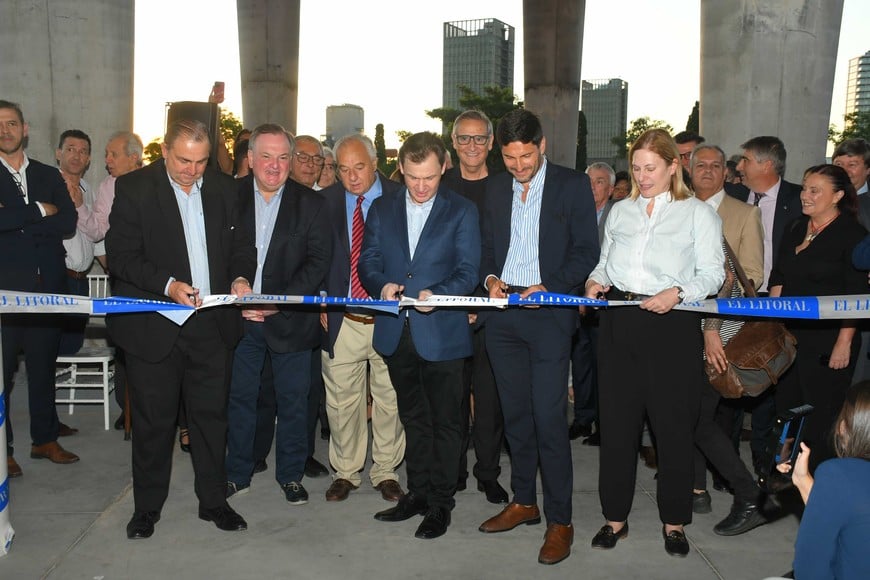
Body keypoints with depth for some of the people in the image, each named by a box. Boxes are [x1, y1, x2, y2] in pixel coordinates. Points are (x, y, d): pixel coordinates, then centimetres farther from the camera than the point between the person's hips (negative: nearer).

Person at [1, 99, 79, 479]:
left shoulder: (49, 176, 12)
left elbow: (68, 222, -2)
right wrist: (39, 211, -10)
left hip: (46, 288, 3)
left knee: (44, 366, 12)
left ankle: (45, 439, 24)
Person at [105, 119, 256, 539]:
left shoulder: (224, 188, 7)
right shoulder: (133, 188, -3)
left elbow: (241, 244, 13)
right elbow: (121, 255, -9)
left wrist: (240, 277, -8)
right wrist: (167, 284, -22)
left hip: (213, 325, 3)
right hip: (154, 326, -3)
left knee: (211, 415, 10)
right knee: (153, 420, 7)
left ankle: (213, 500, 26)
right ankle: (147, 507, 25)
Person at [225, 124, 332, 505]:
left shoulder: (309, 203, 1)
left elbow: (319, 260, -5)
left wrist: (280, 301, -14)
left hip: (290, 319, -1)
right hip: (240, 317, 1)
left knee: (293, 399, 7)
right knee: (240, 397, 11)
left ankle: (291, 474, 24)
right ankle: (237, 474, 27)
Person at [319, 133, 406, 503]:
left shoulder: (399, 199, -1)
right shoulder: (326, 202, 5)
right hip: (341, 320, 2)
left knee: (389, 399, 8)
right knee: (341, 399, 7)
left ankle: (385, 471, 24)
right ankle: (345, 471, 24)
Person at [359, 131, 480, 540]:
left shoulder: (462, 211, -1)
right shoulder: (381, 209, 10)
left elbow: (468, 271, -7)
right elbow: (367, 262, 7)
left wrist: (437, 294, -25)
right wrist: (381, 285, -14)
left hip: (441, 332, -4)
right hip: (396, 332, 4)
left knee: (444, 420, 5)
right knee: (412, 417, 17)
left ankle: (440, 503, 18)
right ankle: (417, 493, 30)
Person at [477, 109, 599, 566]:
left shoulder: (573, 185, -1)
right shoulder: (496, 188, 13)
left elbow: (586, 251, -4)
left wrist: (549, 287, -16)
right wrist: (490, 278, -3)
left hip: (549, 313, -5)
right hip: (502, 313, 5)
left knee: (549, 418, -6)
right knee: (515, 413, 13)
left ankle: (559, 520, 6)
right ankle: (524, 502, 28)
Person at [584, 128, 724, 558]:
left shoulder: (698, 213, 4)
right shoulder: (620, 211, 17)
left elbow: (712, 273, -2)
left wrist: (677, 293, -19)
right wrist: (595, 280, -1)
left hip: (672, 324, -3)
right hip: (619, 321, 4)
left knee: (673, 424, 4)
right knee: (616, 421, 7)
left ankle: (674, 521, 21)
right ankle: (615, 516, 21)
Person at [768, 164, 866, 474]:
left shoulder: (852, 234, -8)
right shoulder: (795, 228, 10)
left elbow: (856, 295, -12)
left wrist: (844, 343, -16)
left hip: (827, 342, -6)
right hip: (789, 337, 6)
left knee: (821, 418, 2)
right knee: (786, 410, 12)